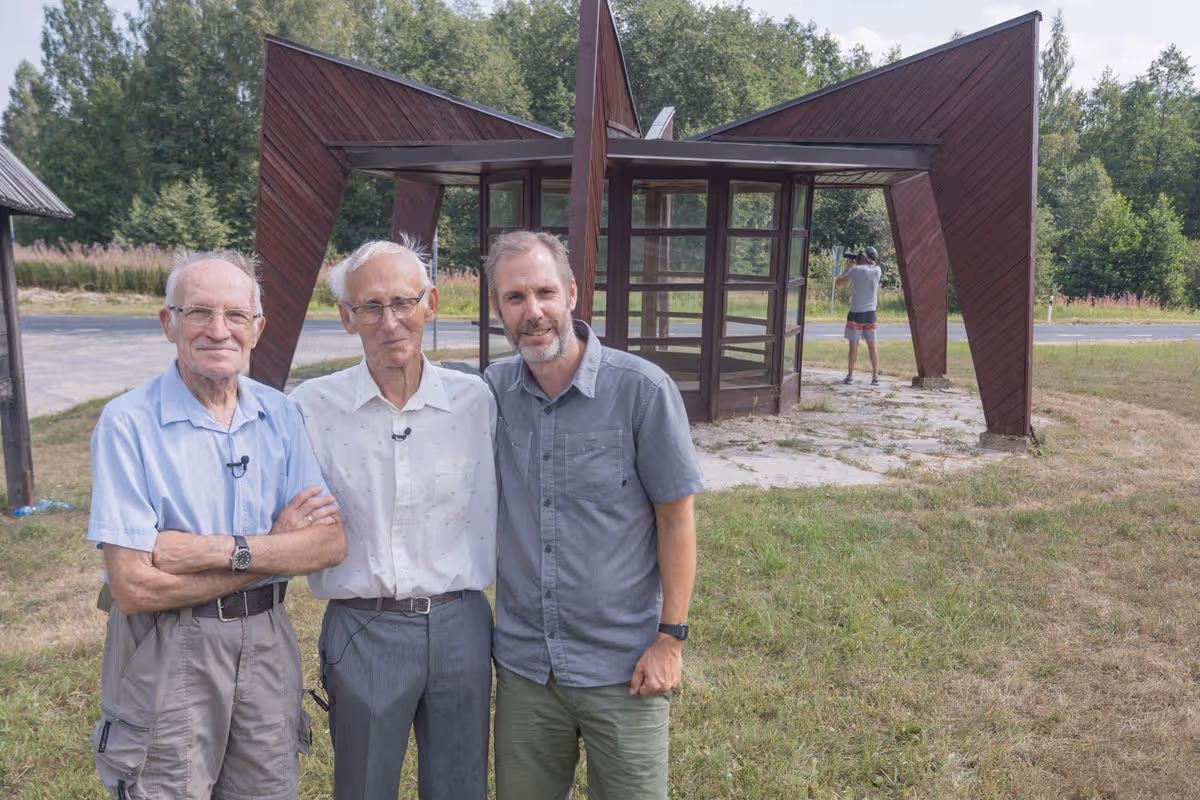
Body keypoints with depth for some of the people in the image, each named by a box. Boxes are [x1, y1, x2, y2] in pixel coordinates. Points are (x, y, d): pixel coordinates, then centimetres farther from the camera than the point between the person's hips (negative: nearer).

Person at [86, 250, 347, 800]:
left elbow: (331, 543, -7)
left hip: (266, 645, 4)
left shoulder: (279, 415, 0)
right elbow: (133, 586, -18)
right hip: (167, 656, -3)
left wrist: (224, 549, -20)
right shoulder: (128, 423, -12)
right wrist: (277, 546, -13)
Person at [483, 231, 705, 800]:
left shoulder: (642, 390, -14)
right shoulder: (492, 391, -3)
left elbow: (676, 518, -9)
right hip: (522, 662, 4)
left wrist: (671, 637, -9)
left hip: (622, 666, -3)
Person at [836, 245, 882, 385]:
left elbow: (837, 283, -2)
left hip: (856, 313, -3)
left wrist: (848, 266, 6)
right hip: (870, 312, 3)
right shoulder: (877, 270, 1)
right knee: (872, 345, 7)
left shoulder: (855, 270, -12)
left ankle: (850, 376, 9)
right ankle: (875, 376, 6)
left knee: (853, 345, 4)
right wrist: (856, 264, 19)